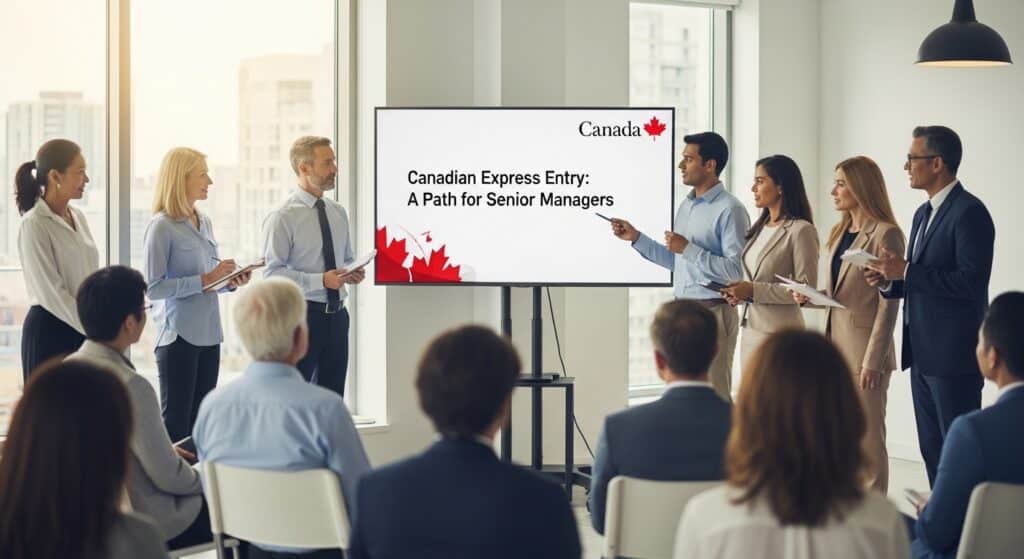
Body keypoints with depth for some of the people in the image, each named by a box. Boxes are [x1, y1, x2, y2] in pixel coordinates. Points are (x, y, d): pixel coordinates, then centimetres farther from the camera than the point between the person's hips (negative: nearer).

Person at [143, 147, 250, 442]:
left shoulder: (204, 222, 12)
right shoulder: (162, 227, -11)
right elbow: (154, 287, -18)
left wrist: (230, 281, 0)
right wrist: (205, 279, -21)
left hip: (208, 332, 7)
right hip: (178, 334, -7)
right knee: (176, 421, -2)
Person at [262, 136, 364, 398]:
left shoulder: (338, 213, 10)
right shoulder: (283, 218, -11)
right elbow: (273, 273, -15)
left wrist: (354, 272, -2)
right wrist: (320, 280, -24)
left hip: (337, 314, 6)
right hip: (303, 314, -6)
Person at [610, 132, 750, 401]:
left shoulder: (729, 210, -13)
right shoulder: (685, 206, 14)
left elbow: (736, 270, -21)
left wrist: (688, 248, -20)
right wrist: (636, 238, 14)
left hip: (712, 312, -9)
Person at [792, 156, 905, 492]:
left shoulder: (885, 235, -11)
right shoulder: (838, 234, 15)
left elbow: (888, 304, -13)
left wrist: (873, 361, -17)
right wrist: (811, 297, 0)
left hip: (864, 348, -8)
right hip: (835, 344, 8)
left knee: (867, 435, 0)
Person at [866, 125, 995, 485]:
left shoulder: (969, 212, -13)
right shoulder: (924, 213, 17)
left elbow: (971, 281, -22)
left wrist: (907, 271, -19)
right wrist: (890, 282, 4)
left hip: (954, 357, -9)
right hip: (923, 353, 9)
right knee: (932, 451, 13)